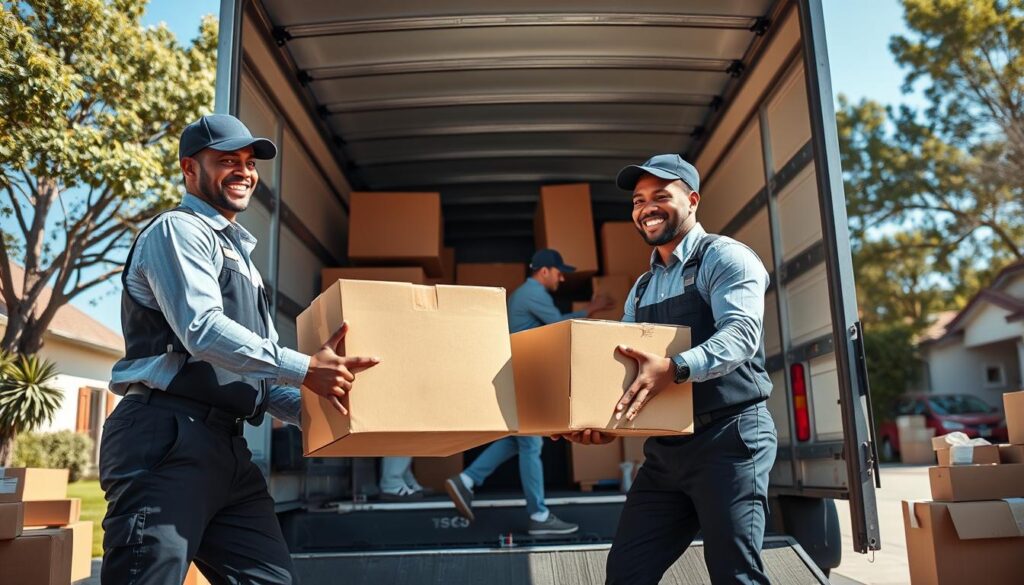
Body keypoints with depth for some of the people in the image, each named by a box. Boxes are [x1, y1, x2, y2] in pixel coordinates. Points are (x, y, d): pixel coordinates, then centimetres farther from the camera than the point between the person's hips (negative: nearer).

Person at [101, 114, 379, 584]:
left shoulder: (238, 254, 27)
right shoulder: (179, 229, -1)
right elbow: (202, 329, -18)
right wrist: (305, 369, -21)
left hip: (226, 444, 9)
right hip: (167, 438, -9)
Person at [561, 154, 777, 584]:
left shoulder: (724, 257, -4)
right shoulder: (642, 289, 18)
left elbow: (740, 333, -21)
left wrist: (675, 368, -37)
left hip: (728, 438, -7)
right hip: (666, 449, 7)